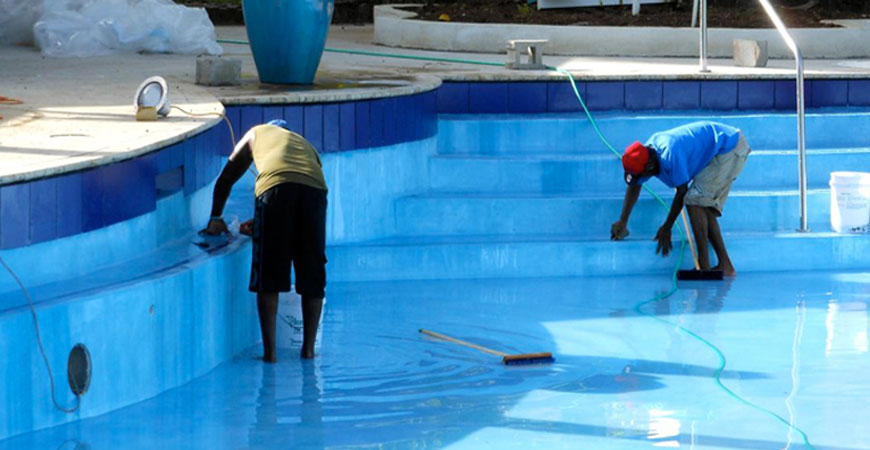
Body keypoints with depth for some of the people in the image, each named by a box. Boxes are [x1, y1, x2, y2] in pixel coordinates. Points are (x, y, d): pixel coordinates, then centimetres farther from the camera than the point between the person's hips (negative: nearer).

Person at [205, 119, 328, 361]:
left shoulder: (256, 133, 36)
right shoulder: (307, 145, 38)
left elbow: (226, 178, 37)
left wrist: (215, 218, 48)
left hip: (275, 187, -2)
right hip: (314, 188, 2)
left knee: (268, 279, 2)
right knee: (313, 276, 12)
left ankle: (269, 350, -1)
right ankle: (308, 348, 14)